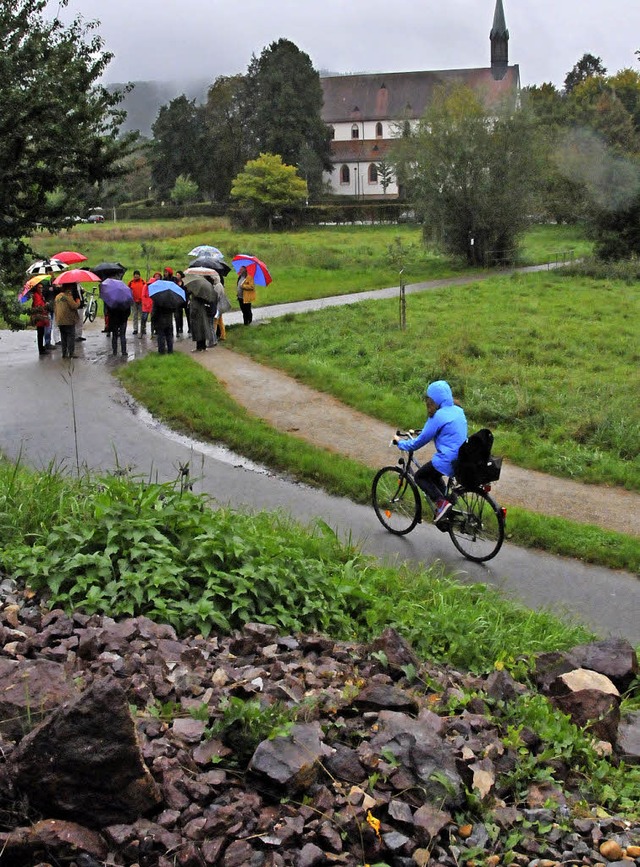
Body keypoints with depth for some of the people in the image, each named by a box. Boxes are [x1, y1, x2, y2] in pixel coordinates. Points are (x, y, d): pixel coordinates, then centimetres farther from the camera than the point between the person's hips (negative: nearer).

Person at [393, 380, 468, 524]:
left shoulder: (438, 416, -14)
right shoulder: (458, 411, 9)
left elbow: (421, 440, -9)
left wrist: (401, 443, 7)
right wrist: (418, 434, 36)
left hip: (447, 461, -8)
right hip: (462, 460, 8)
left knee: (420, 477, 12)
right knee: (433, 475, 31)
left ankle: (441, 503, -5)